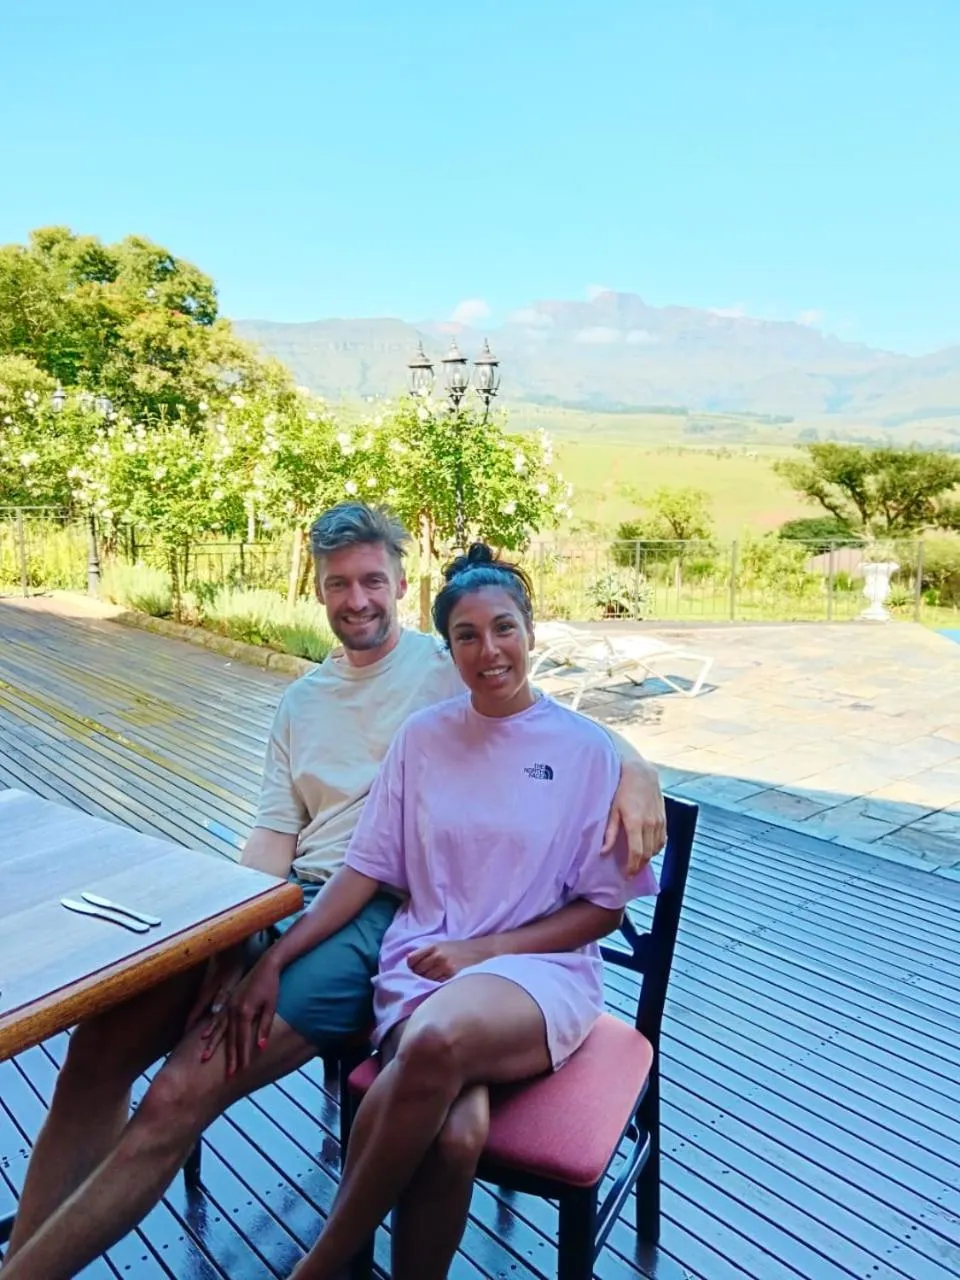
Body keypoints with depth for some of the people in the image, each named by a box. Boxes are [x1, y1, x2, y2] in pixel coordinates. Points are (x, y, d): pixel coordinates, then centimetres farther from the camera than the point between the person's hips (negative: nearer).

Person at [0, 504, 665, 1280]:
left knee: (179, 1096, -21)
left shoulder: (449, 667, 1)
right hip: (285, 900, 6)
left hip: (382, 911, -6)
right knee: (97, 1049, -11)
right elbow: (273, 835, 12)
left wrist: (633, 769, -26)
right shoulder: (301, 702, 19)